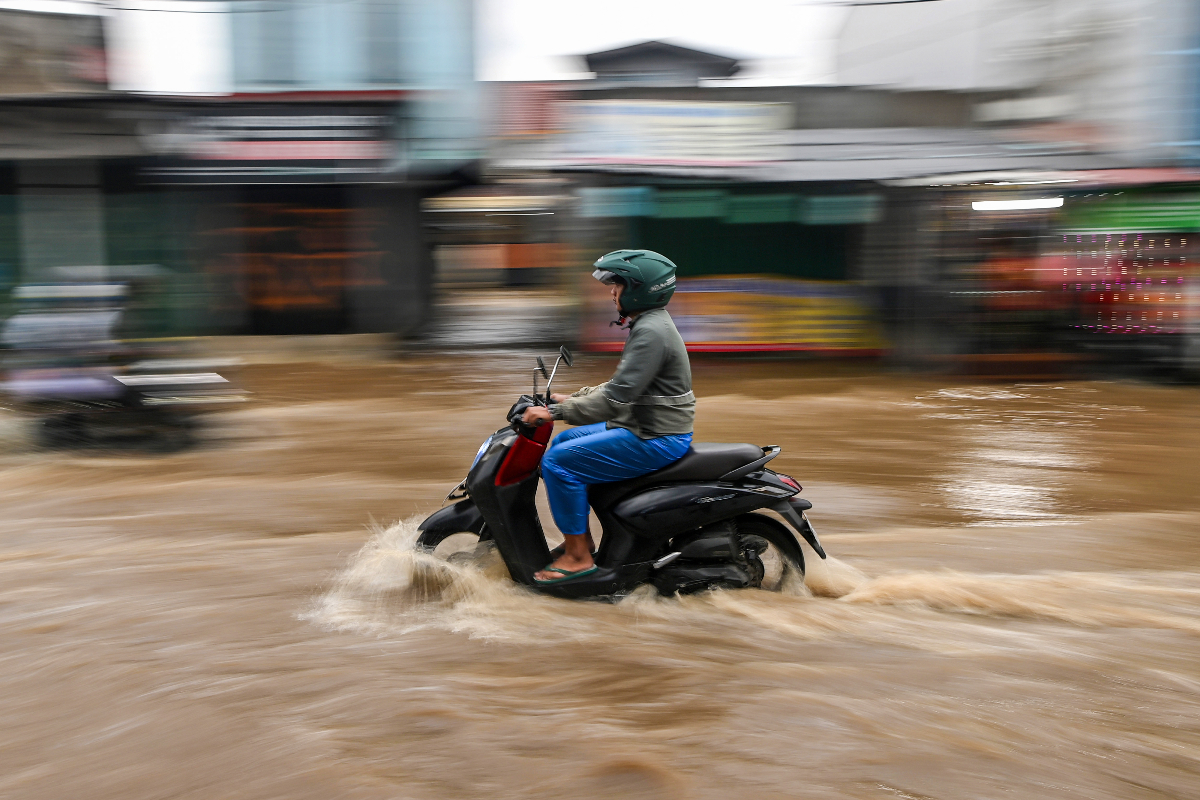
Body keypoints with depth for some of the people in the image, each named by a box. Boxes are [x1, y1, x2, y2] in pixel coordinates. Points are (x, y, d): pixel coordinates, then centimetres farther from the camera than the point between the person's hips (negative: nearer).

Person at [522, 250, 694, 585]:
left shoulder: (651, 332, -21)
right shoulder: (648, 324, 13)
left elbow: (617, 397, -27)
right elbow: (621, 383, 21)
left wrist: (555, 412, -23)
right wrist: (572, 398, 15)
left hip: (656, 440, -11)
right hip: (644, 427, 11)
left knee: (558, 462, -15)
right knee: (563, 442, 18)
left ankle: (578, 557, -6)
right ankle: (581, 538, 22)